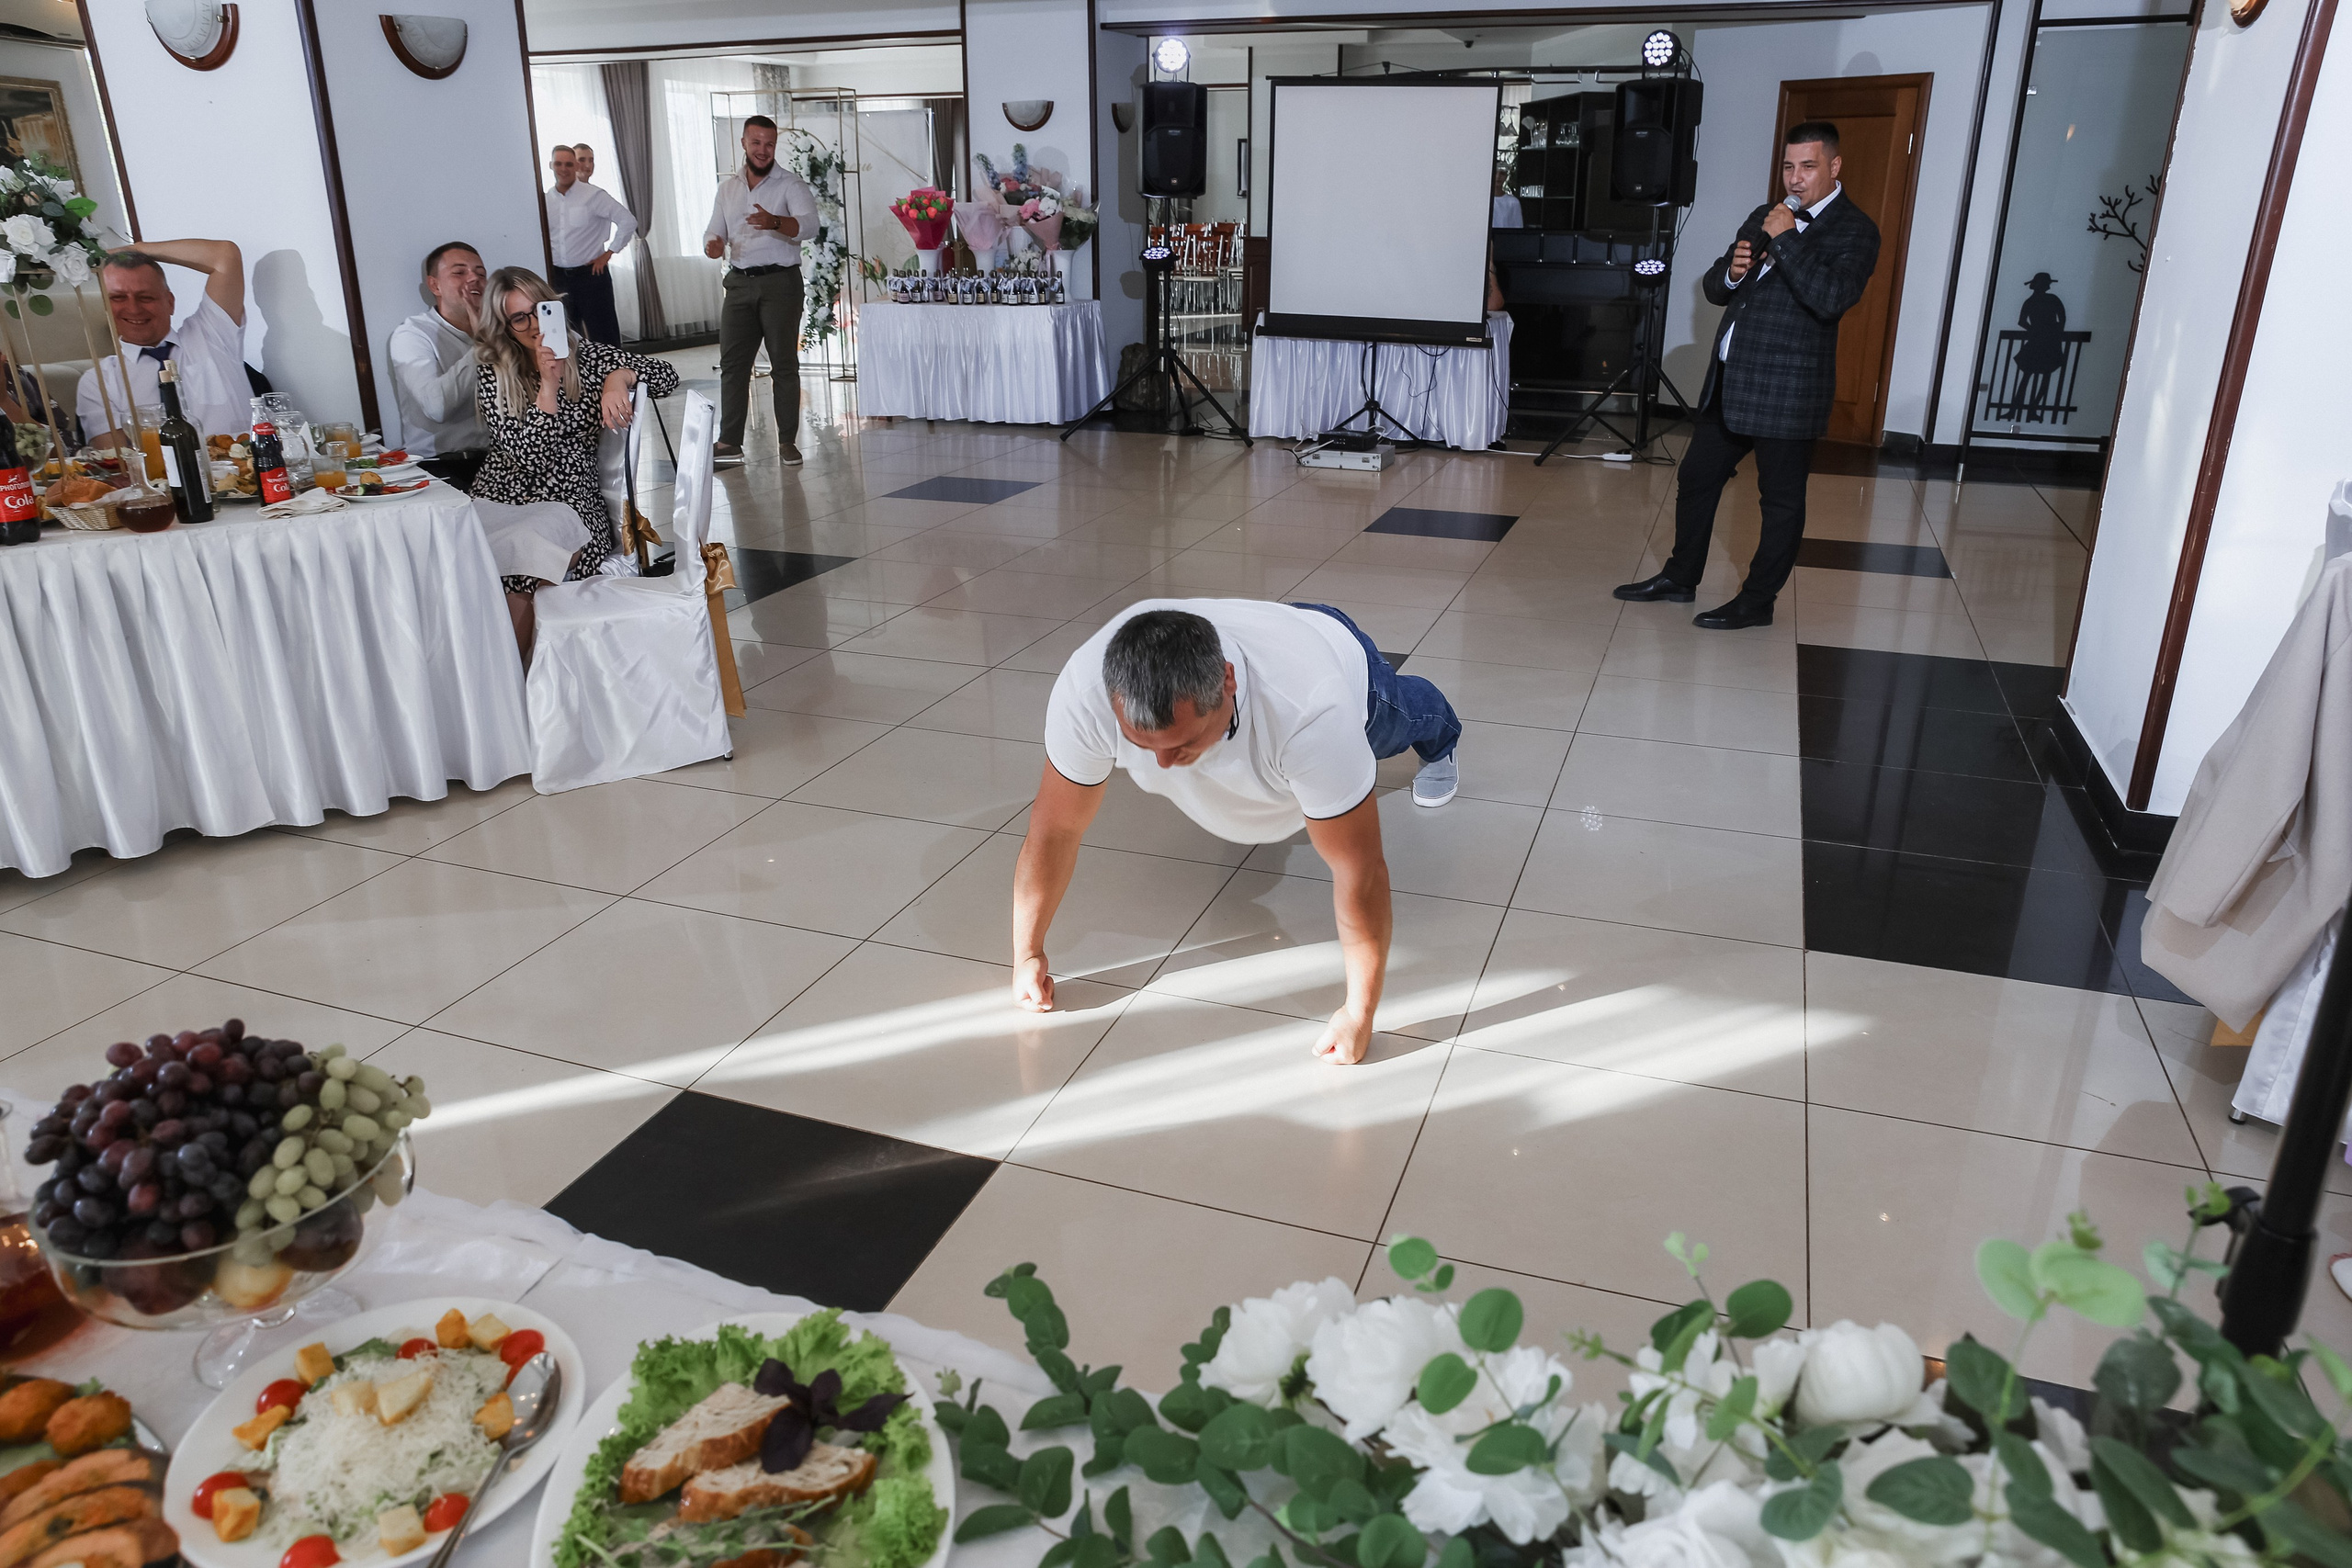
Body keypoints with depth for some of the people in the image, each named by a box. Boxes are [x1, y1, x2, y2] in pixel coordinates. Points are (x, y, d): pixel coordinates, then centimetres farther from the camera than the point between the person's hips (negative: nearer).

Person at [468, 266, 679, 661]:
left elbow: (666, 376, 3)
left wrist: (618, 376, -15)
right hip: (507, 496, -1)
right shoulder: (492, 376, 4)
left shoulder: (583, 355, 9)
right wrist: (548, 385, -16)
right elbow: (527, 455, -9)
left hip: (574, 499, 1)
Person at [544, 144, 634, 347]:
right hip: (558, 276, 5)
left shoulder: (593, 195, -7)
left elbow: (628, 221, -8)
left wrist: (608, 254, -8)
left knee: (603, 338, -4)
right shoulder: (545, 200, 7)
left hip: (590, 274, -5)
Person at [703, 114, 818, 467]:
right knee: (732, 362, 3)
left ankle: (788, 442, 3)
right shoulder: (728, 187, 16)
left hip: (780, 282, -5)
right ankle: (729, 442, 7)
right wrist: (712, 244, -10)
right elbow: (715, 229, 16)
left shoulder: (791, 184, -2)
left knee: (784, 363, -3)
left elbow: (809, 224, -19)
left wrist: (775, 222, -39)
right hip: (740, 282, 5)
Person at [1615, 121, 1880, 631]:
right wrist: (1731, 272, -6)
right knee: (1696, 478, 15)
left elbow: (1831, 299, -25)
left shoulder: (1854, 231, -8)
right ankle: (1681, 578, 30)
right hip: (1729, 380, 8)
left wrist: (1786, 240, -20)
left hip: (1785, 391, -8)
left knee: (1782, 500, 4)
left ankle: (1757, 602, 13)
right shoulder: (1765, 216, 15)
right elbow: (1714, 290, 17)